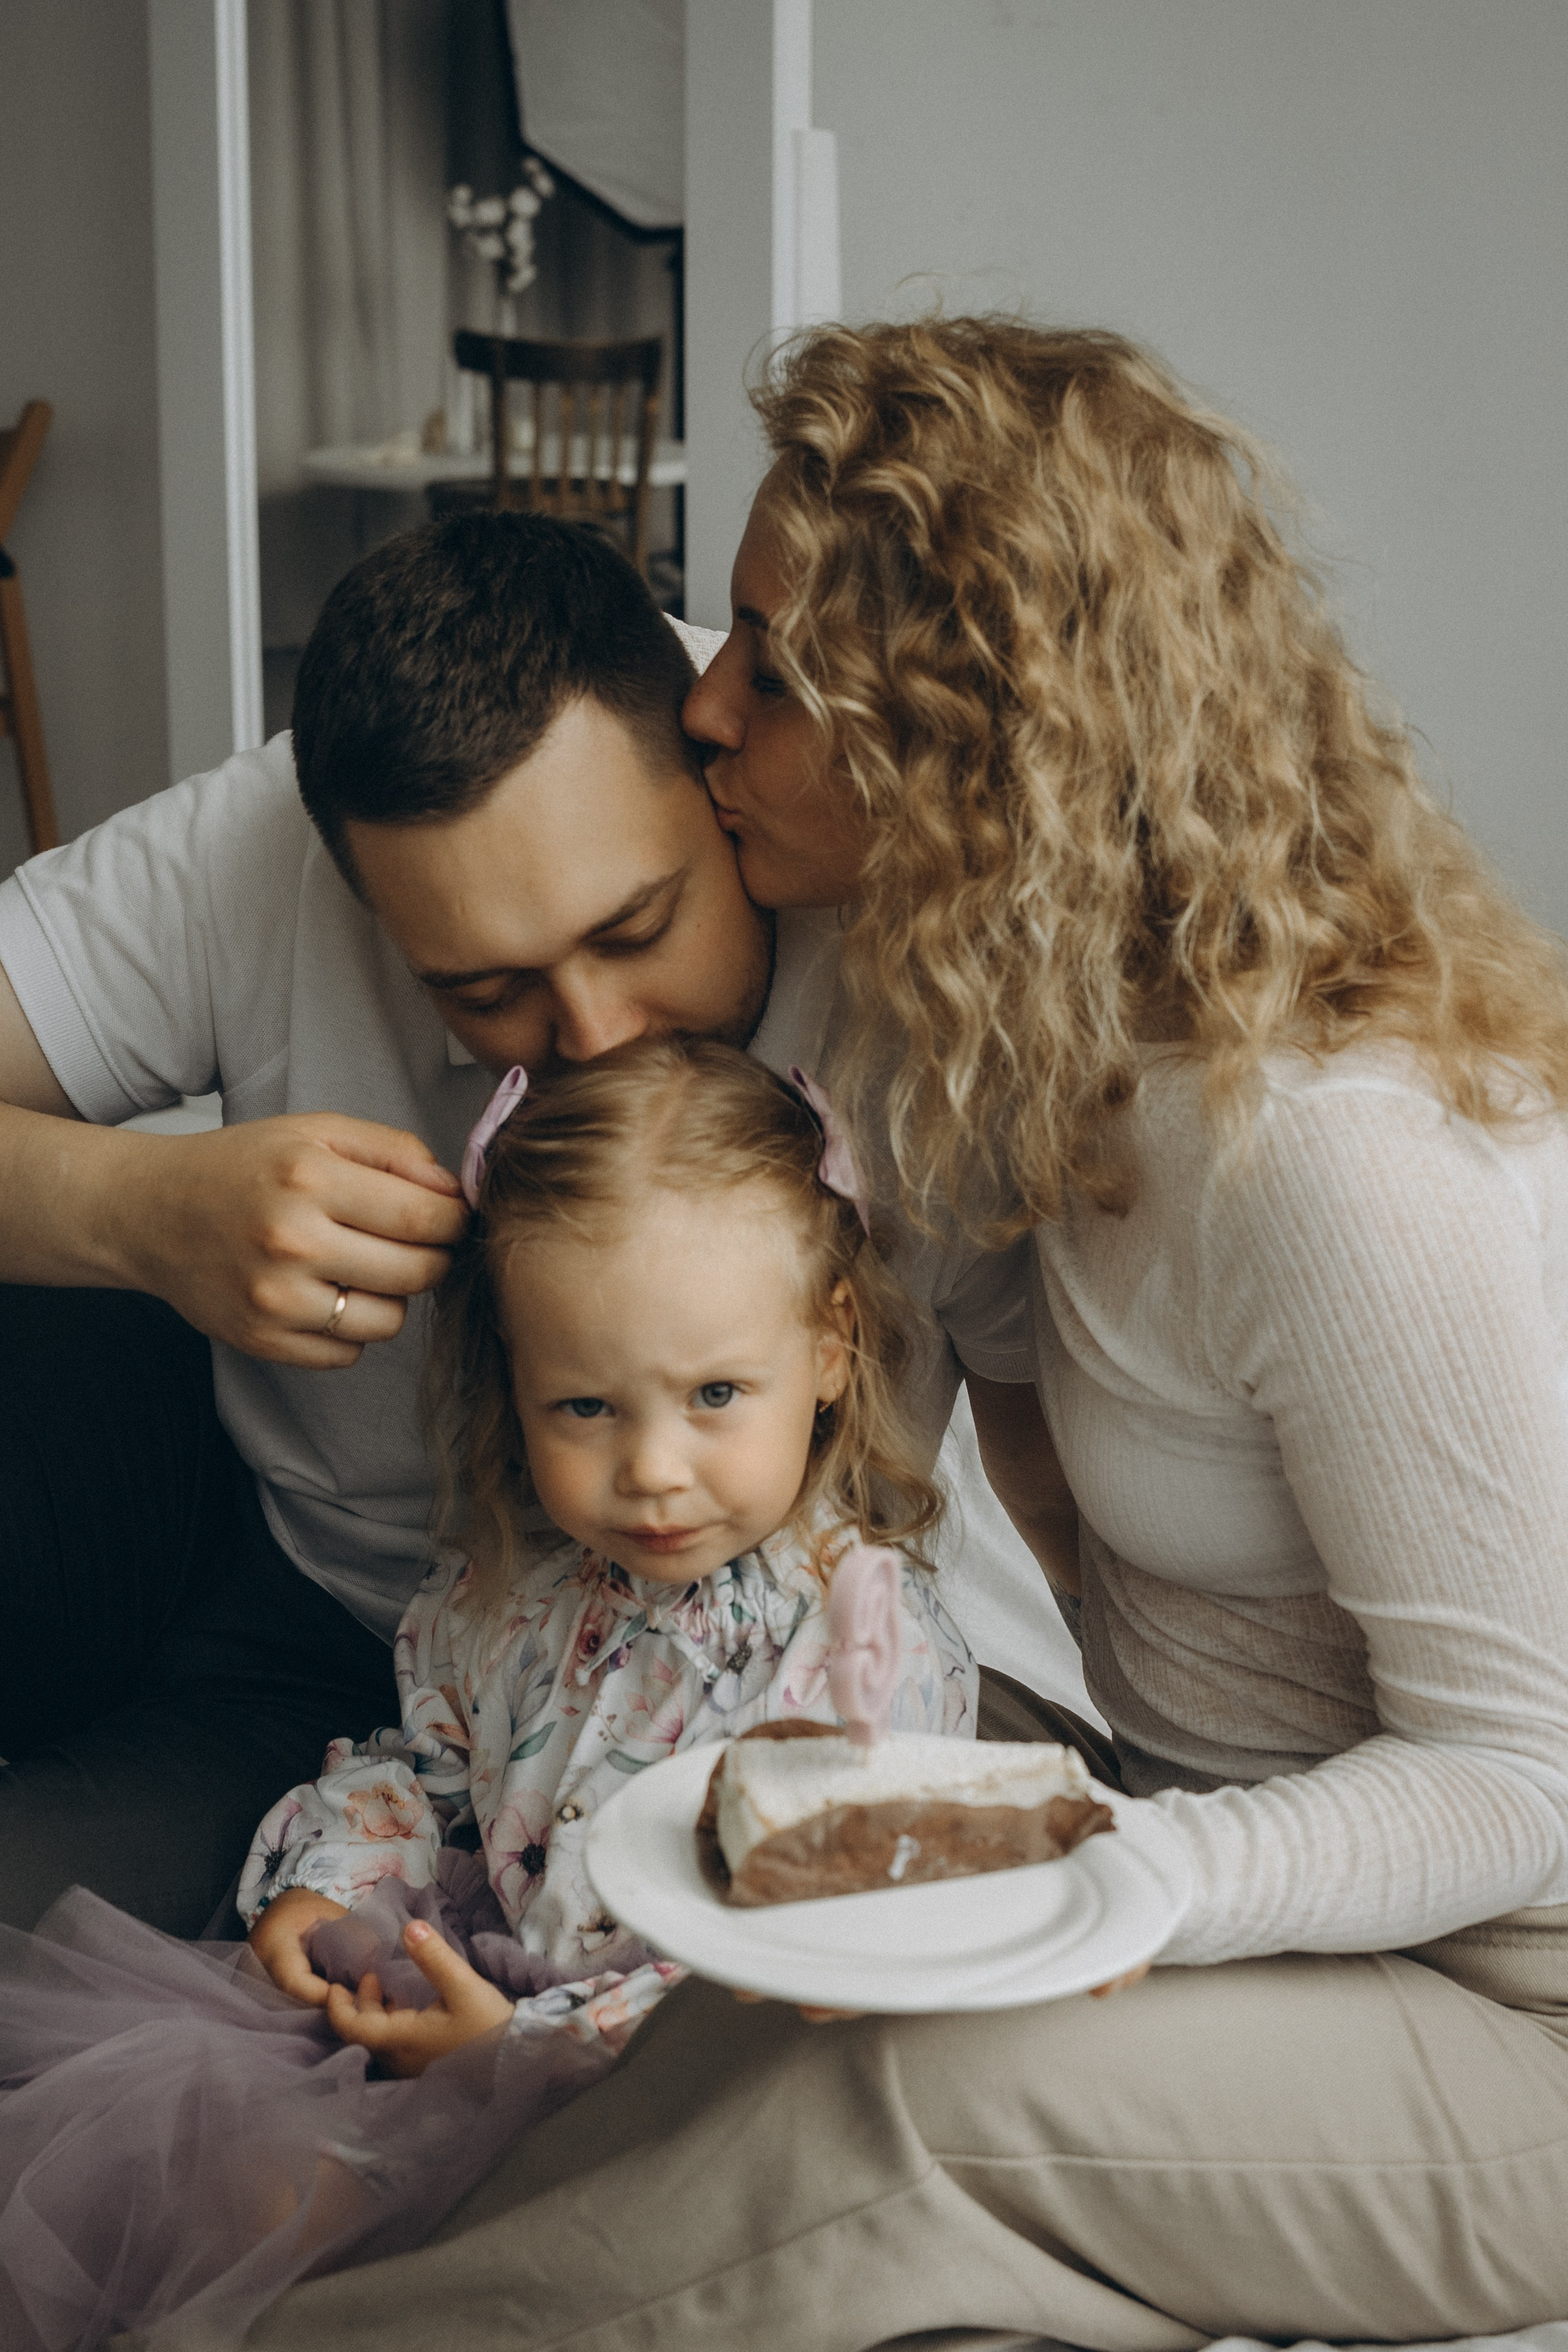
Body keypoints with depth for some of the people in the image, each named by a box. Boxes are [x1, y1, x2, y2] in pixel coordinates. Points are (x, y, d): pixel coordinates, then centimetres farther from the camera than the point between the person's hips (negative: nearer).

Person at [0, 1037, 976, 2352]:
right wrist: (329, 1884, -2)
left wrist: (530, 2043, -22)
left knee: (289, 2192, -21)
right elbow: (429, 1755, 18)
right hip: (474, 1969, 7)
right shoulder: (513, 1576, -2)